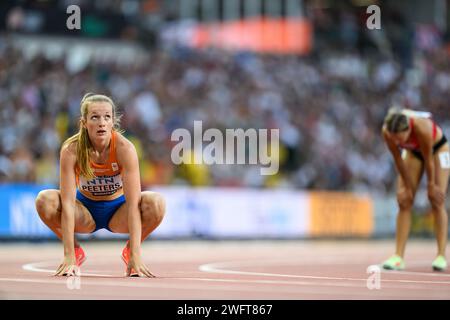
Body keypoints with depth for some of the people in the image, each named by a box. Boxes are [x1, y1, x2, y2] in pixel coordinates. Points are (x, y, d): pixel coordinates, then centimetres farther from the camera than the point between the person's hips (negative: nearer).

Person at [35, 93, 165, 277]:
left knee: (156, 203, -30)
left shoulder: (124, 148, -28)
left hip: (118, 210, 0)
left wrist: (135, 256, -38)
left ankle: (129, 252, -2)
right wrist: (68, 257, -34)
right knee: (45, 200, -28)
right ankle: (76, 252, -3)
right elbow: (67, 203, -28)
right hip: (86, 210, 0)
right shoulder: (71, 150, -26)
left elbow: (133, 203, -31)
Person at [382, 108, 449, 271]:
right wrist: (407, 186, -9)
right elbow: (398, 159, -16)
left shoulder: (422, 128, -43)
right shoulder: (387, 131, -32)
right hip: (413, 151, 4)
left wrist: (431, 185, -15)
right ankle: (398, 257, -9)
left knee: (437, 201, -11)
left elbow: (428, 159, -28)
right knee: (404, 202, -6)